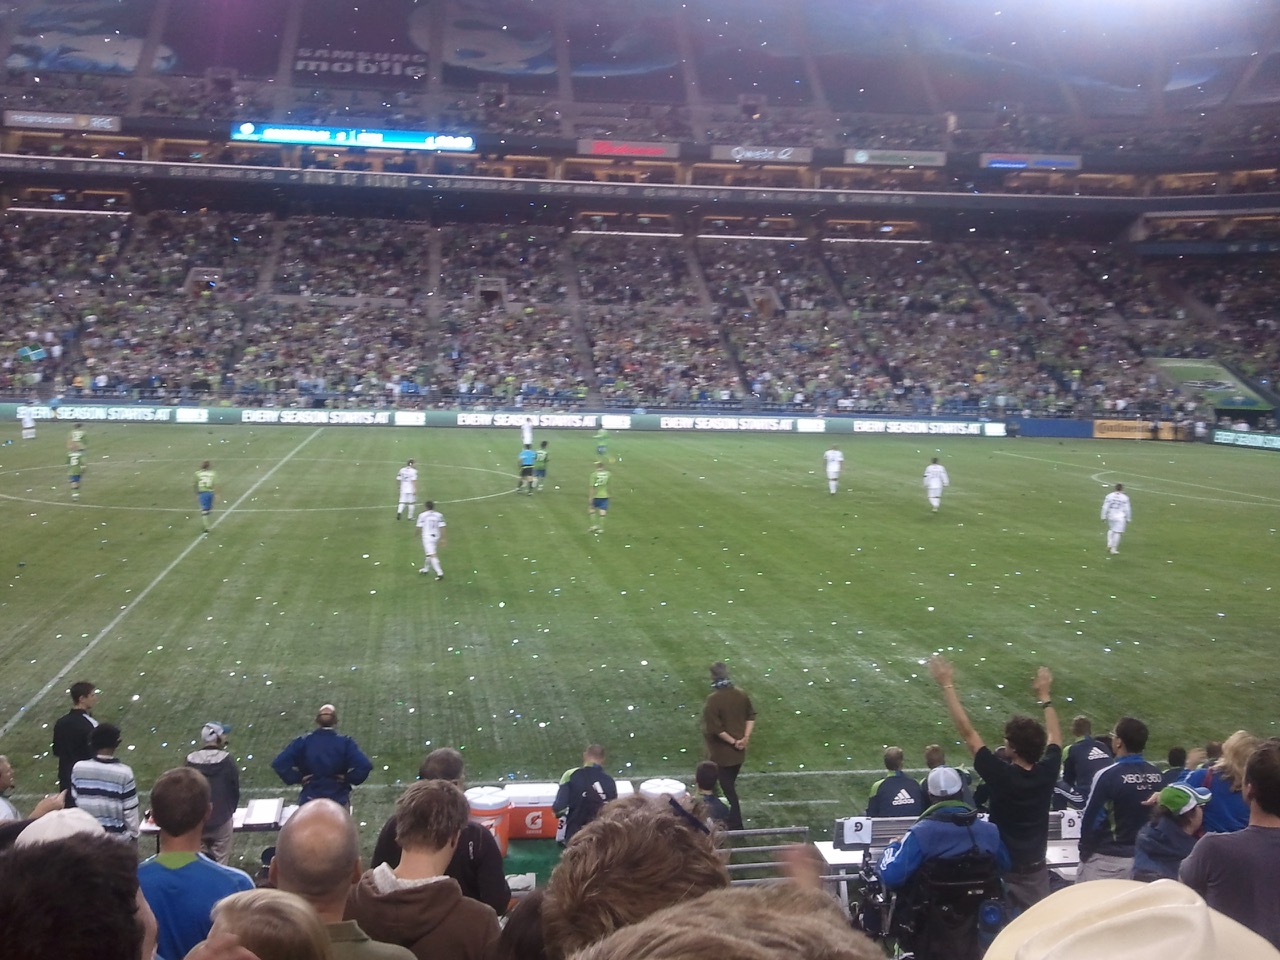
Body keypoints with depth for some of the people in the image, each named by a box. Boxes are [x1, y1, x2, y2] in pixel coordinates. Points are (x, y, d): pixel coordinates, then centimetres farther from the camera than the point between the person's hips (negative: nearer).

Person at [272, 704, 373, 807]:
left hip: (310, 799, 1)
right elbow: (365, 766, -27)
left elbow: (278, 764, -18)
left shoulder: (303, 742, -11)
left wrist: (297, 778, -8)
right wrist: (349, 778, -11)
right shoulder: (345, 743, -15)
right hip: (338, 800, -1)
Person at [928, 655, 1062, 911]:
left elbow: (967, 731, -19)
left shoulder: (1001, 775, -22)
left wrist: (947, 685, -14)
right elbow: (1054, 736, 10)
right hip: (1035, 870, 4)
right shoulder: (1047, 773, -10)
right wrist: (1044, 695, 21)